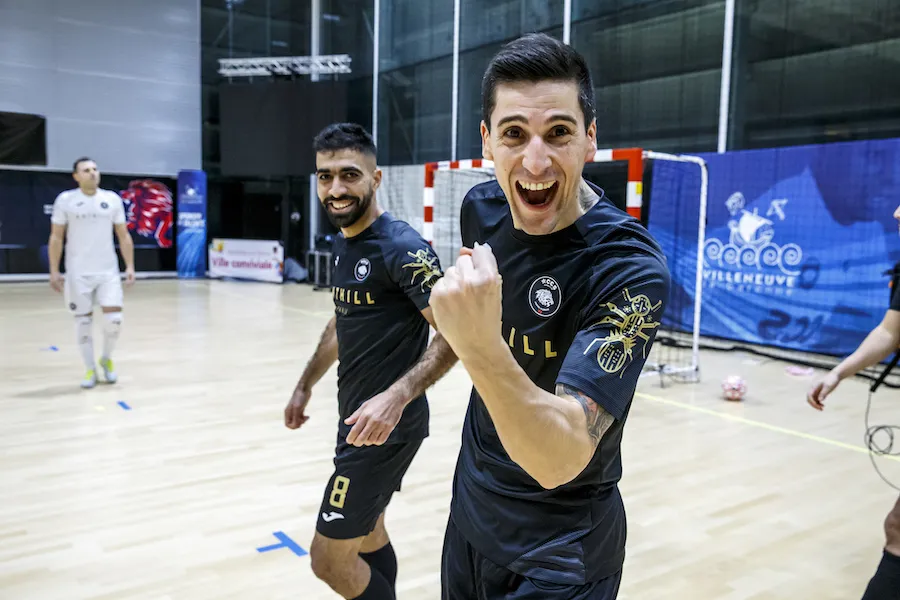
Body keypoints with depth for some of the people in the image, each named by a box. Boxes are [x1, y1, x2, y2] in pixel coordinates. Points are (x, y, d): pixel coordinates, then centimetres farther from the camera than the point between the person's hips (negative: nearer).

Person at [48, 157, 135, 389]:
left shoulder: (112, 199, 4)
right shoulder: (65, 200, -2)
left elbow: (123, 236, 7)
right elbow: (56, 237, 2)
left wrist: (130, 266, 0)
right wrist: (54, 271, -3)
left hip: (108, 271, 1)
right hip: (78, 273, -1)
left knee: (114, 319, -6)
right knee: (83, 321, 4)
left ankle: (107, 359, 21)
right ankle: (90, 369, 18)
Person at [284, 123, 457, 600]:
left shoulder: (401, 247, -20)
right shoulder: (342, 243, 8)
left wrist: (396, 397, -34)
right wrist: (306, 385, 21)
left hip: (385, 426, -9)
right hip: (359, 417, 9)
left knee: (329, 558, -1)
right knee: (367, 534, 23)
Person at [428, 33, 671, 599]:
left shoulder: (629, 265, -29)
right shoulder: (481, 208, -9)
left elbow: (559, 460, -35)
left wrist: (480, 345, -48)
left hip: (560, 549, -6)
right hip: (471, 506, 7)